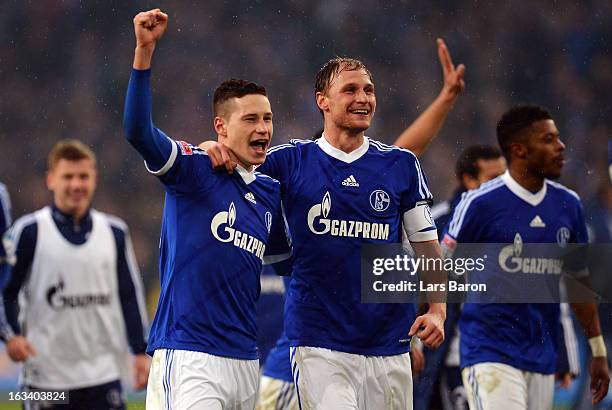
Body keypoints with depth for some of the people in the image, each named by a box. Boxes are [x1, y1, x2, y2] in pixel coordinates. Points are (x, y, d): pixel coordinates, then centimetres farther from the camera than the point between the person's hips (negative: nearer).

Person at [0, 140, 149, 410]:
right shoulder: (28, 231, -2)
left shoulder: (115, 232, 9)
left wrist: (140, 352, 9)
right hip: (46, 375, -2)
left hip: (104, 374, 2)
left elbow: (130, 295, 13)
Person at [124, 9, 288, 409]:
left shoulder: (271, 192, 16)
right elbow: (138, 131, -20)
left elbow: (283, 255, 33)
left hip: (245, 360, 7)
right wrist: (145, 50, -29)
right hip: (189, 357, -7)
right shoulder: (195, 169, -3)